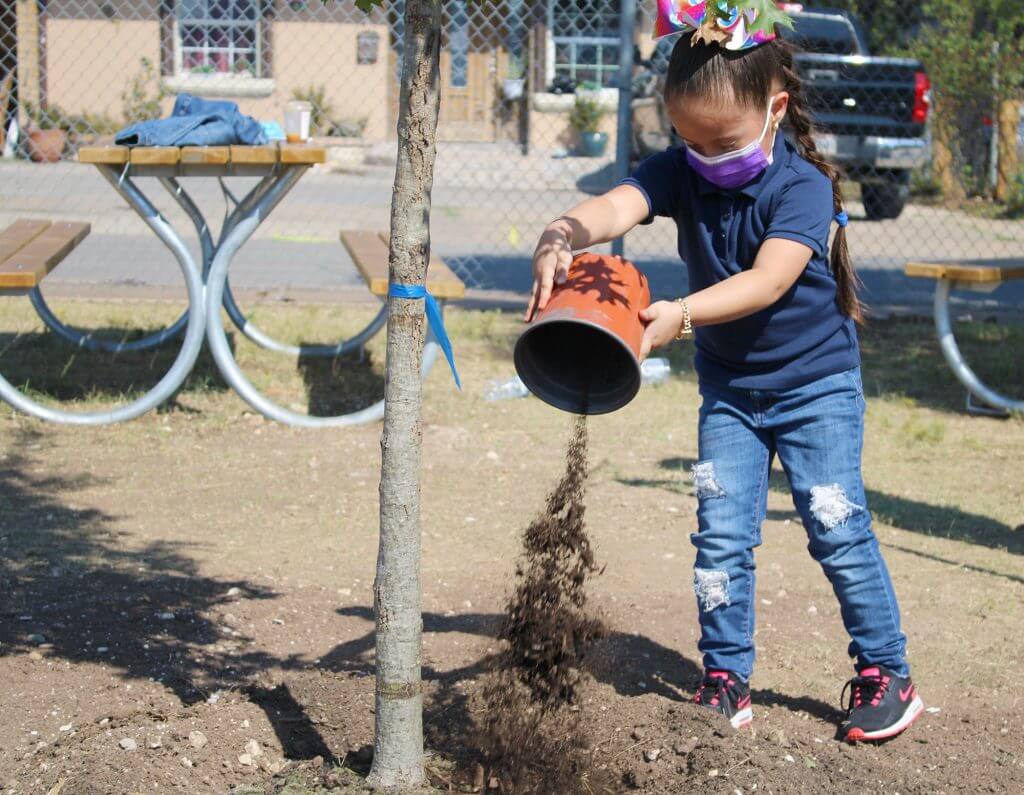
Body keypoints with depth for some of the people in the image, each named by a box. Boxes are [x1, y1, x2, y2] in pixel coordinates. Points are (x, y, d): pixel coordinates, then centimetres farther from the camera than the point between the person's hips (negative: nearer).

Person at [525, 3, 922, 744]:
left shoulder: (802, 183, -22)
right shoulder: (681, 171, -10)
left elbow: (768, 281, -36)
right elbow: (617, 206, -31)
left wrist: (681, 314, -51)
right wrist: (563, 238, -54)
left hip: (815, 380, -4)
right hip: (728, 384, 4)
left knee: (837, 526, -2)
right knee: (721, 534, 1)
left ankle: (887, 672, 13)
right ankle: (726, 677, 13)